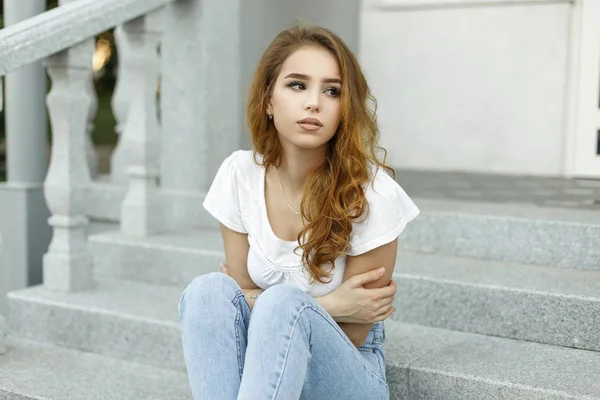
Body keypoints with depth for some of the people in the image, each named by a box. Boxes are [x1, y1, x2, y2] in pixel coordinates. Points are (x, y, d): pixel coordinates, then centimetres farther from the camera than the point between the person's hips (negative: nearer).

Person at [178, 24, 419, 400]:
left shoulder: (371, 193, -19)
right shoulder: (240, 174, -8)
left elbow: (352, 335, -9)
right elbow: (242, 293, -2)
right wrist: (328, 306, -16)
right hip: (261, 362, 4)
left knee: (284, 303, -33)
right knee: (210, 290, -26)